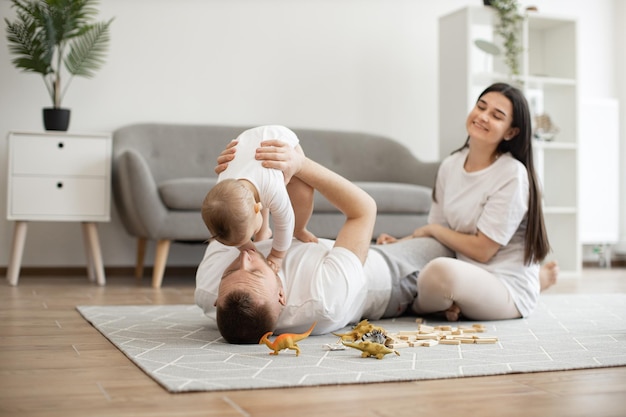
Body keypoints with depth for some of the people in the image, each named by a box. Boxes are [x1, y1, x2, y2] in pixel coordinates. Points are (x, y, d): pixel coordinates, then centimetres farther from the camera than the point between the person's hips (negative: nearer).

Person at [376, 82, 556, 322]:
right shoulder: (450, 166, 5)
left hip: (509, 288, -8)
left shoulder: (512, 174, -16)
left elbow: (482, 250, -18)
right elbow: (436, 235, 9)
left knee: (442, 271, -37)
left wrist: (431, 230, -6)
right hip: (465, 276, 8)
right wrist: (402, 243, -10)